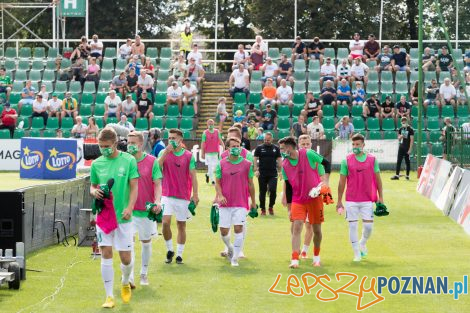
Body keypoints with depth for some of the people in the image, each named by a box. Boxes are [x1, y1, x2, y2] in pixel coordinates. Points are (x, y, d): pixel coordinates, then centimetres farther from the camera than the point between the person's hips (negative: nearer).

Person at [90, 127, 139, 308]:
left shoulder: (128, 161, -4)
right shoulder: (96, 164, 3)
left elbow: (134, 187, -3)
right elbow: (93, 186, 14)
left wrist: (129, 208, -17)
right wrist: (94, 192, -10)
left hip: (122, 216, -2)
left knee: (125, 257, 2)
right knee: (106, 255, -3)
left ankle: (125, 283, 34)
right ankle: (109, 296, 6)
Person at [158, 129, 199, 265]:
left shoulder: (188, 156, 0)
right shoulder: (164, 153, 3)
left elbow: (193, 176, 0)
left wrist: (195, 194, -6)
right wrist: (166, 152, -19)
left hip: (183, 196, 0)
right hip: (167, 196, 0)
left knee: (181, 225, 5)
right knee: (166, 222, -13)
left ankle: (179, 254, 15)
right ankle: (169, 250, 7)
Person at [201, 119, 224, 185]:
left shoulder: (217, 132, 5)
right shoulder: (205, 133, -3)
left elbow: (220, 140, -1)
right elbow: (203, 143, -3)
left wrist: (223, 147, -17)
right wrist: (202, 153, -6)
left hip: (215, 152, 3)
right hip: (208, 153, -3)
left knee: (215, 167, 8)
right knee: (210, 166, -7)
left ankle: (208, 174, 33)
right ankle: (212, 180, 0)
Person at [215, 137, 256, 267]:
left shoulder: (247, 164, 2)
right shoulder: (221, 164, 3)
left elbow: (250, 184, 9)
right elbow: (217, 182, 7)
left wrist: (253, 202, 12)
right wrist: (220, 195, -11)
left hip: (241, 204, -1)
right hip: (225, 203, 1)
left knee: (238, 229, -12)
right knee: (224, 232, 2)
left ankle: (235, 258, -1)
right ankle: (230, 248, 34)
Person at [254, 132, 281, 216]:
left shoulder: (276, 148, 8)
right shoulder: (259, 148, 4)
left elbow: (279, 160, 11)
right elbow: (255, 159, 3)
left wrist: (280, 171, 3)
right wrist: (256, 170, -9)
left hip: (273, 174, 0)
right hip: (262, 174, 0)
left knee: (273, 190, -12)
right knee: (262, 192, 3)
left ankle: (271, 207, 9)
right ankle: (263, 209, 14)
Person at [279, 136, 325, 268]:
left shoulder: (308, 154, -10)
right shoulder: (285, 165, 2)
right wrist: (289, 208, 9)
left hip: (315, 198, -2)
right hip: (298, 200, 2)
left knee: (317, 229, 6)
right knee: (297, 227, -13)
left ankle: (316, 257, 28)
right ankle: (294, 260, -15)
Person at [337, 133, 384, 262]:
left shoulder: (372, 159, 3)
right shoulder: (346, 160, 0)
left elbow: (378, 179, 9)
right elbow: (342, 182, 3)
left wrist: (380, 197, 5)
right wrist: (339, 201, 2)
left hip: (368, 199, 1)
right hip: (351, 200, -1)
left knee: (368, 226, -2)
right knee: (353, 226, -1)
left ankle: (363, 243, 29)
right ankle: (357, 253, 9)